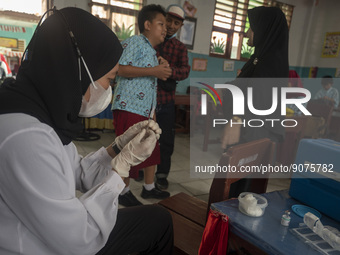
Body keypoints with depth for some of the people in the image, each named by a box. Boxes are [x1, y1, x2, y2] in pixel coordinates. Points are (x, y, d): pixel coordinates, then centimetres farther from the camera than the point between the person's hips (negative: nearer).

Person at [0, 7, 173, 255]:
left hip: (56, 233, 7)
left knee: (159, 219, 17)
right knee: (157, 221, 6)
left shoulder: (44, 109, -5)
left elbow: (75, 176, 5)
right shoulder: (25, 137, -34)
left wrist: (119, 146, -8)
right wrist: (124, 164, -20)